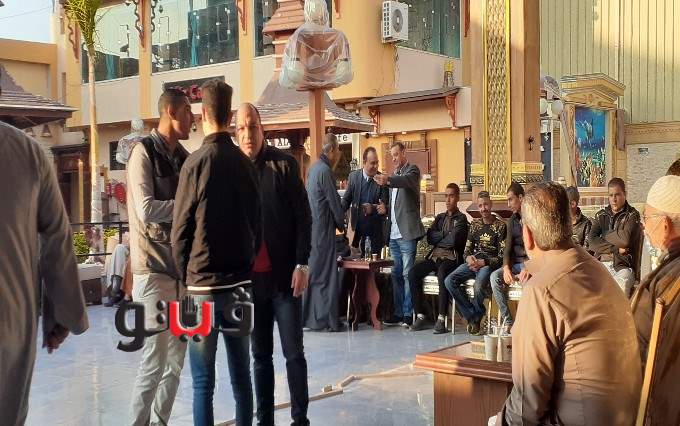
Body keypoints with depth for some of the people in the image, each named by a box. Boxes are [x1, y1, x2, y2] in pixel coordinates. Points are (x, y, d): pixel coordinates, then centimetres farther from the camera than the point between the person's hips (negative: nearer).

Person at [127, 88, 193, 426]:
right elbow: (147, 210, -18)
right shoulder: (143, 152, -9)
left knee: (176, 359, 12)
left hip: (181, 268, 7)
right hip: (154, 270, -7)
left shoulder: (183, 157, 12)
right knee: (154, 362, -5)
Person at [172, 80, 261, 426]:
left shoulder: (197, 162, -10)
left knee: (203, 382, 2)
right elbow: (257, 224, 8)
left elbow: (181, 230, -7)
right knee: (241, 375, 12)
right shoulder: (246, 163, 3)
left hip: (204, 284, -4)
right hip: (241, 283, 4)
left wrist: (185, 276, 7)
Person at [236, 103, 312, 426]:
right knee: (260, 354, 11)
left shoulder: (284, 164, -2)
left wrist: (301, 264, -9)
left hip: (284, 274, -2)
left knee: (294, 352, 3)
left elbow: (303, 216, -3)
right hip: (249, 277, 2)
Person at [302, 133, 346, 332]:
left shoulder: (314, 168, 13)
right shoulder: (325, 171, -15)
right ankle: (328, 319, 1)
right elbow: (334, 201, -10)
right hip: (323, 229, -9)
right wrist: (342, 224, 1)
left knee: (312, 272, 12)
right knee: (326, 274, -4)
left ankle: (309, 316, 16)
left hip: (311, 228, 9)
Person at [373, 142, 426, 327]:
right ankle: (398, 313, 16)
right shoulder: (394, 175, 20)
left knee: (407, 274, -5)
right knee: (396, 274, 10)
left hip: (407, 232, -7)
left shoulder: (412, 170, -2)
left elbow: (406, 180, -27)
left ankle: (408, 314, 0)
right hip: (393, 233, 8)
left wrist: (388, 180, -42)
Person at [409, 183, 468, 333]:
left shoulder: (461, 218, 7)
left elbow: (453, 241, -9)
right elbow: (430, 238, 10)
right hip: (434, 256, 5)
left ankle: (441, 319, -38)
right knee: (413, 272, -23)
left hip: (451, 258, -5)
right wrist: (445, 234, -1)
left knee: (442, 272, -39)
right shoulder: (439, 217, 25)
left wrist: (437, 239, 5)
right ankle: (419, 316, -20)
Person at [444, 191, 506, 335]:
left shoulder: (500, 226, 0)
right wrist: (468, 258, -7)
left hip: (489, 264, -5)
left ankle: (476, 317, -10)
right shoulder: (475, 224, 16)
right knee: (449, 281, -21)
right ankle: (473, 316, -14)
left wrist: (483, 263, -17)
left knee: (478, 286, -37)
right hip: (473, 262, 5)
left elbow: (502, 256, -4)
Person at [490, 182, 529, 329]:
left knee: (527, 278, -37)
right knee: (495, 276, -21)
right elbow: (508, 247, 9)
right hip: (515, 264, 6)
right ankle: (507, 321, -21)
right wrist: (506, 268, -10)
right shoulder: (512, 220, 14)